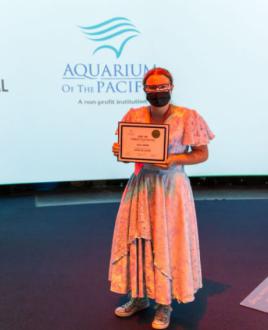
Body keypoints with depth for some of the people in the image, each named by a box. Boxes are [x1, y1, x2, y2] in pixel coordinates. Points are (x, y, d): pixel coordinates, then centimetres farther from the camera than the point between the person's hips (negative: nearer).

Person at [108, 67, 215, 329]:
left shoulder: (187, 117, -10)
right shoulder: (134, 116, 2)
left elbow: (202, 153, -6)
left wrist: (174, 159, -22)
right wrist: (118, 151, -12)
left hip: (170, 186, -4)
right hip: (141, 183, 4)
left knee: (168, 243, 4)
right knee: (136, 240, 10)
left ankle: (165, 304, 23)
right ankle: (140, 297, 30)